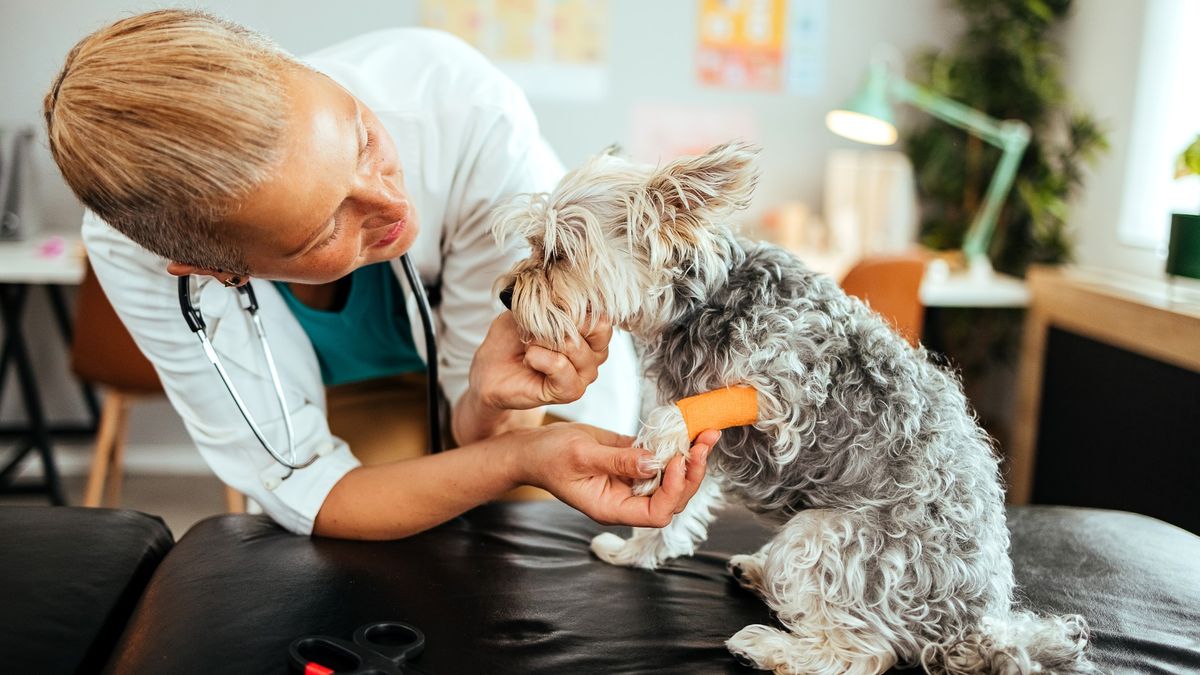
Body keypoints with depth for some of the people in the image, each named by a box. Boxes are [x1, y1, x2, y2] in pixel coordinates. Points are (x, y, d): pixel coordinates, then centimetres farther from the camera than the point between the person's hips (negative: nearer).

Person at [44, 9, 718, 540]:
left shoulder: (465, 107, -41)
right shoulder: (131, 254, -37)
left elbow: (481, 431, -29)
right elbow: (304, 492, -31)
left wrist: (492, 403, -54)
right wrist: (523, 457, -48)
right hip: (359, 385, 1)